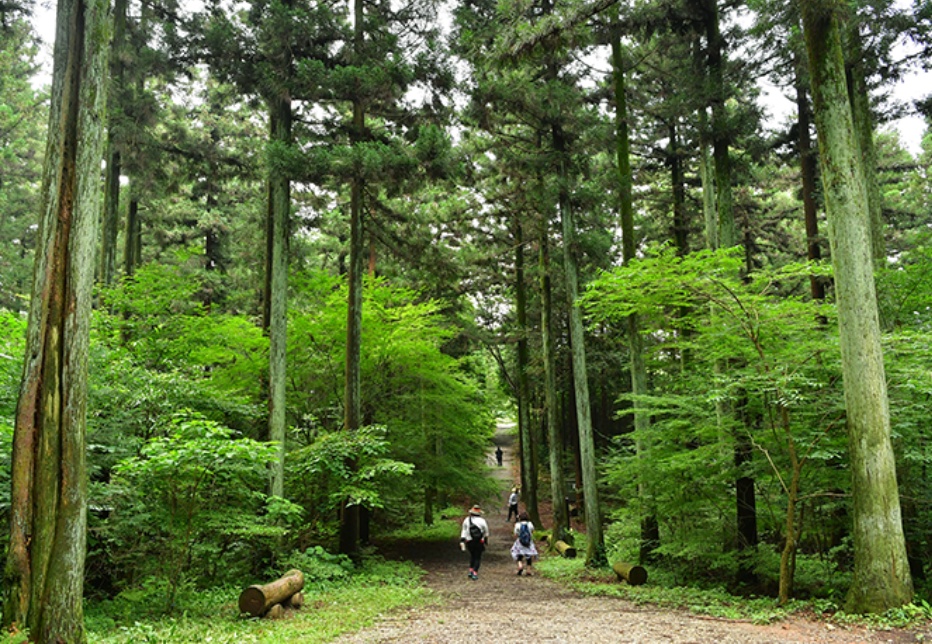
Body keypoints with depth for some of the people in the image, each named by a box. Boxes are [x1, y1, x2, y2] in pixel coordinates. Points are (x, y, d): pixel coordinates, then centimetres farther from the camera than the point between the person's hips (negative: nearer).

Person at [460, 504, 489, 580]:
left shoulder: (467, 520, -1)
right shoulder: (482, 521, -7)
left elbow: (464, 531, -5)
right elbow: (486, 532, 5)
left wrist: (462, 541, -5)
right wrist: (486, 541, 20)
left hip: (469, 542, 3)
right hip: (479, 542, -2)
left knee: (472, 556, 24)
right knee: (478, 558, 9)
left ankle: (471, 571, 17)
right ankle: (475, 574, 0)